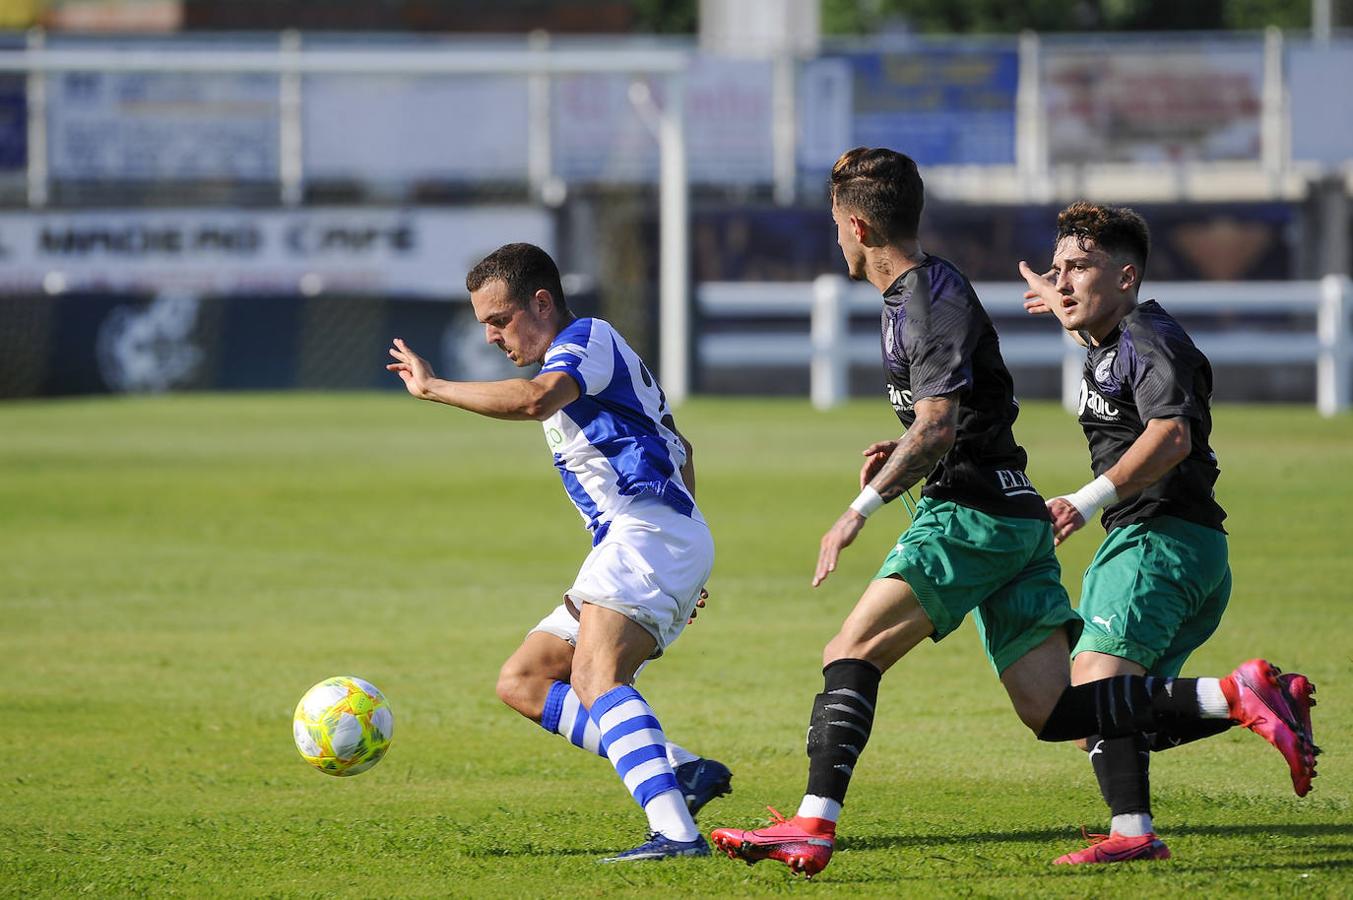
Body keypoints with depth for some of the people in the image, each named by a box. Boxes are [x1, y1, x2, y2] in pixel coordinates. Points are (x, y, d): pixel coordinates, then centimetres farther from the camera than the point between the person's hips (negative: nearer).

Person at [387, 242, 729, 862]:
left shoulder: (588, 338, -4)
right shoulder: (583, 358, 28)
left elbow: (535, 399, -27)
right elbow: (678, 450, 36)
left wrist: (433, 387, -17)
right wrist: (678, 569, 34)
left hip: (648, 531, -11)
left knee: (595, 678, -29)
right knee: (522, 682, 8)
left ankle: (676, 831, -46)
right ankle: (683, 772, -7)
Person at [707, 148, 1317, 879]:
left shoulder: (932, 298, -11)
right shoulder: (907, 295, 20)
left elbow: (936, 428, -23)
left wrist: (862, 508, -21)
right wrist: (900, 457, 18)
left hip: (973, 513, -10)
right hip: (1012, 517, 10)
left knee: (851, 653, -14)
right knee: (1052, 712, -1)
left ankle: (812, 828, -22)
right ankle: (1233, 697, -8)